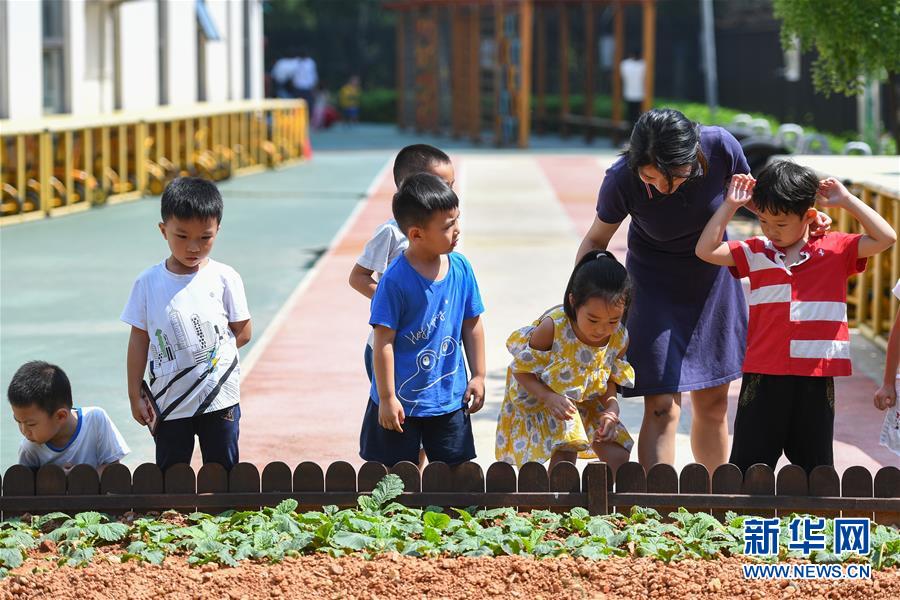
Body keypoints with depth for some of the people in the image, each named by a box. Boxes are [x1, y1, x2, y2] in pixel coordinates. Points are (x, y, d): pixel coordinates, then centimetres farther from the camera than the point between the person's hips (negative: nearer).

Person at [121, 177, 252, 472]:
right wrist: (135, 396, 3)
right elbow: (139, 340, 4)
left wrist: (209, 351, -8)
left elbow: (243, 332, 4)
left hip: (219, 396, -1)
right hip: (168, 401, 1)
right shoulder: (149, 282, 0)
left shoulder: (224, 278, -2)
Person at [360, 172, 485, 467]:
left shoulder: (461, 268, -2)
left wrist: (478, 376, 11)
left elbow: (472, 324, 9)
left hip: (450, 398, 5)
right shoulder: (396, 280, -19)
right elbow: (384, 341, -15)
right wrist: (386, 398, -14)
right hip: (401, 401, -5)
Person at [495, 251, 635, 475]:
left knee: (618, 457, -4)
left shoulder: (619, 338, -16)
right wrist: (549, 397, -34)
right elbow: (522, 370, -19)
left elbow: (610, 380, 0)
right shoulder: (553, 326, -29)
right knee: (566, 449, -23)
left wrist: (611, 409, -20)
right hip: (541, 399, -5)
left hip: (589, 401, 5)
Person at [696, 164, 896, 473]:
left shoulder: (835, 249, 3)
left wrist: (847, 201, -5)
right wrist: (730, 205, 2)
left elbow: (885, 238, -6)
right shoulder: (756, 252, 7)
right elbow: (706, 250, 3)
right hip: (764, 375, 1)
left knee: (814, 466, 12)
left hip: (816, 377, -1)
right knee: (748, 464, 5)